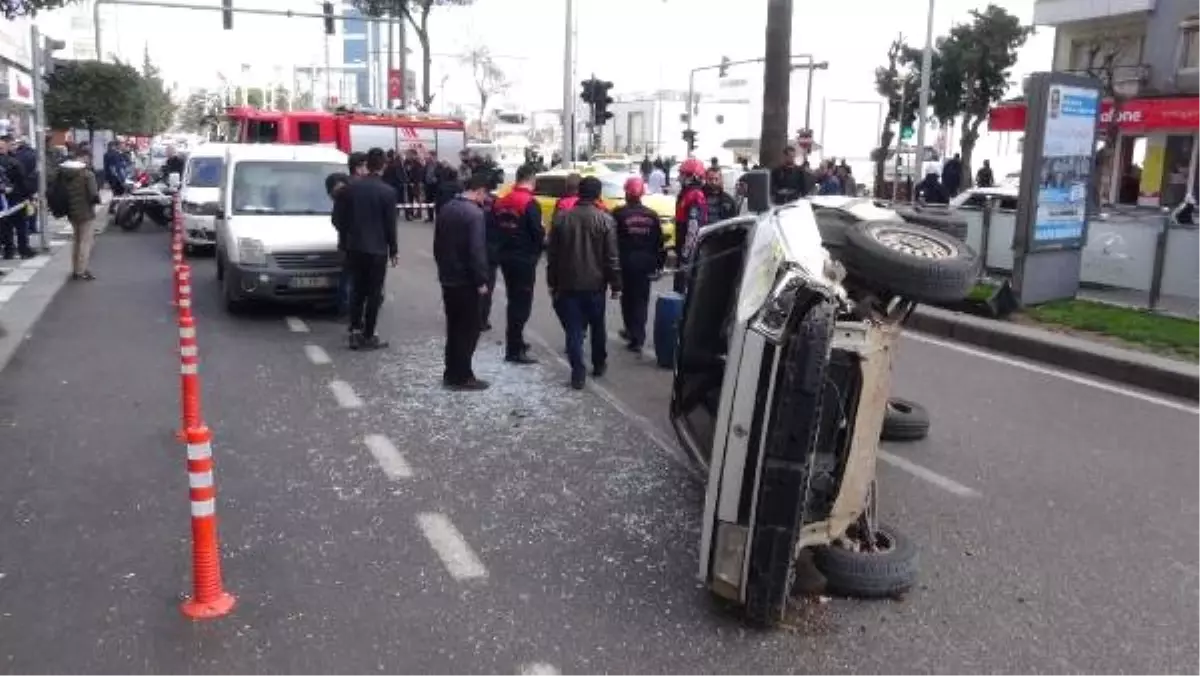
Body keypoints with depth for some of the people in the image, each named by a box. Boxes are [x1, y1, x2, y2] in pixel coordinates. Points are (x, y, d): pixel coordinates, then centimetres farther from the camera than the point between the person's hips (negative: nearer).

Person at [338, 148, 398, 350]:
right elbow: (390, 224, -8)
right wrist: (394, 250, 3)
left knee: (357, 290, 14)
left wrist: (346, 240, 16)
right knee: (374, 293, 3)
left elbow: (343, 218, 5)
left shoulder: (351, 187, 1)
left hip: (354, 247, 4)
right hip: (377, 248, -4)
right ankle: (368, 336, 5)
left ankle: (355, 330, 9)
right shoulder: (388, 191, -12)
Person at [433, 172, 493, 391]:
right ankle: (462, 376, 4)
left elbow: (437, 243, 16)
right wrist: (482, 281, -17)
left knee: (454, 326, 15)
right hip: (466, 280, -8)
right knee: (469, 328, 0)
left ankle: (451, 373, 20)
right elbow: (477, 251, -23)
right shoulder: (474, 213, -18)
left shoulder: (446, 209, 9)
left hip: (447, 278, 8)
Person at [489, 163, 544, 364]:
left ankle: (515, 342, 30)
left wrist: (499, 251, 16)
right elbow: (537, 232, -18)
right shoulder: (530, 203, -15)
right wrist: (544, 240, 2)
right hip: (524, 259, -8)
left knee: (514, 301, 20)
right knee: (522, 303, -3)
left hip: (506, 257, 8)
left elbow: (493, 230, 12)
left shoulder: (502, 201, 11)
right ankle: (514, 350, -2)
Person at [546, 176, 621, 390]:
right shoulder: (605, 220, -7)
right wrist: (615, 285, 0)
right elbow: (612, 257, -7)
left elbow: (552, 254, 4)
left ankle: (578, 373, -2)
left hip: (567, 283, 1)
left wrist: (552, 282, 11)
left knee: (573, 330, 2)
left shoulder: (561, 218, 1)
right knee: (597, 326, 18)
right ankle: (599, 364, 30)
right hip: (595, 284, 0)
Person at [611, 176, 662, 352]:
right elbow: (659, 241, 6)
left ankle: (633, 332, 12)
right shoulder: (651, 215, 3)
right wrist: (656, 263, 13)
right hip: (645, 263, 3)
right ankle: (637, 335, 5)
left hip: (626, 262, -3)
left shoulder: (619, 213, -9)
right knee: (641, 299, 7)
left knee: (628, 297, 10)